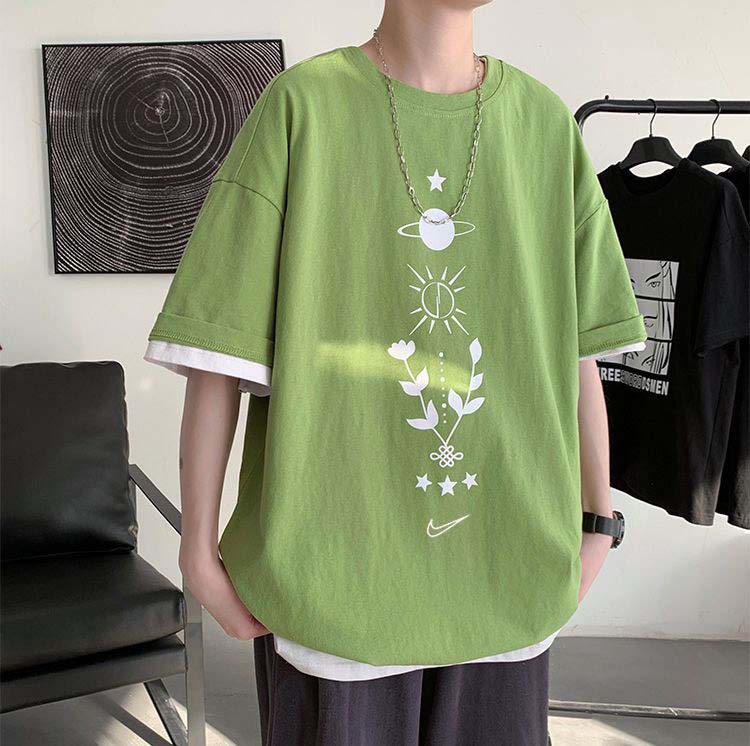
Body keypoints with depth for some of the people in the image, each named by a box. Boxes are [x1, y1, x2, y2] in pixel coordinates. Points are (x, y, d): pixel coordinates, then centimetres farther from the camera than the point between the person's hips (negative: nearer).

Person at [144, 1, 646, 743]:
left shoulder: (548, 123, 5)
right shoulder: (301, 104, -6)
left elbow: (576, 351, 8)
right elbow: (220, 346, -7)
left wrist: (598, 520, 11)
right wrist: (199, 545, -7)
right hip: (335, 562, -3)